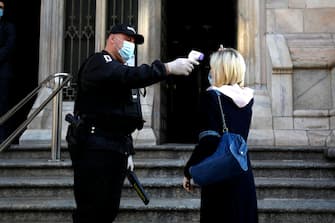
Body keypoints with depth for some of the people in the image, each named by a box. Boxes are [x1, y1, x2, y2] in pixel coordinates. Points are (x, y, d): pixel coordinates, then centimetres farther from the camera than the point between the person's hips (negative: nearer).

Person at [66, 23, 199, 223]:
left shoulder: (122, 72, 25)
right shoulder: (99, 62, -6)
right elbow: (129, 76, -27)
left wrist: (128, 152, 20)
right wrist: (169, 68, -32)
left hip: (117, 149, 9)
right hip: (94, 147, -9)